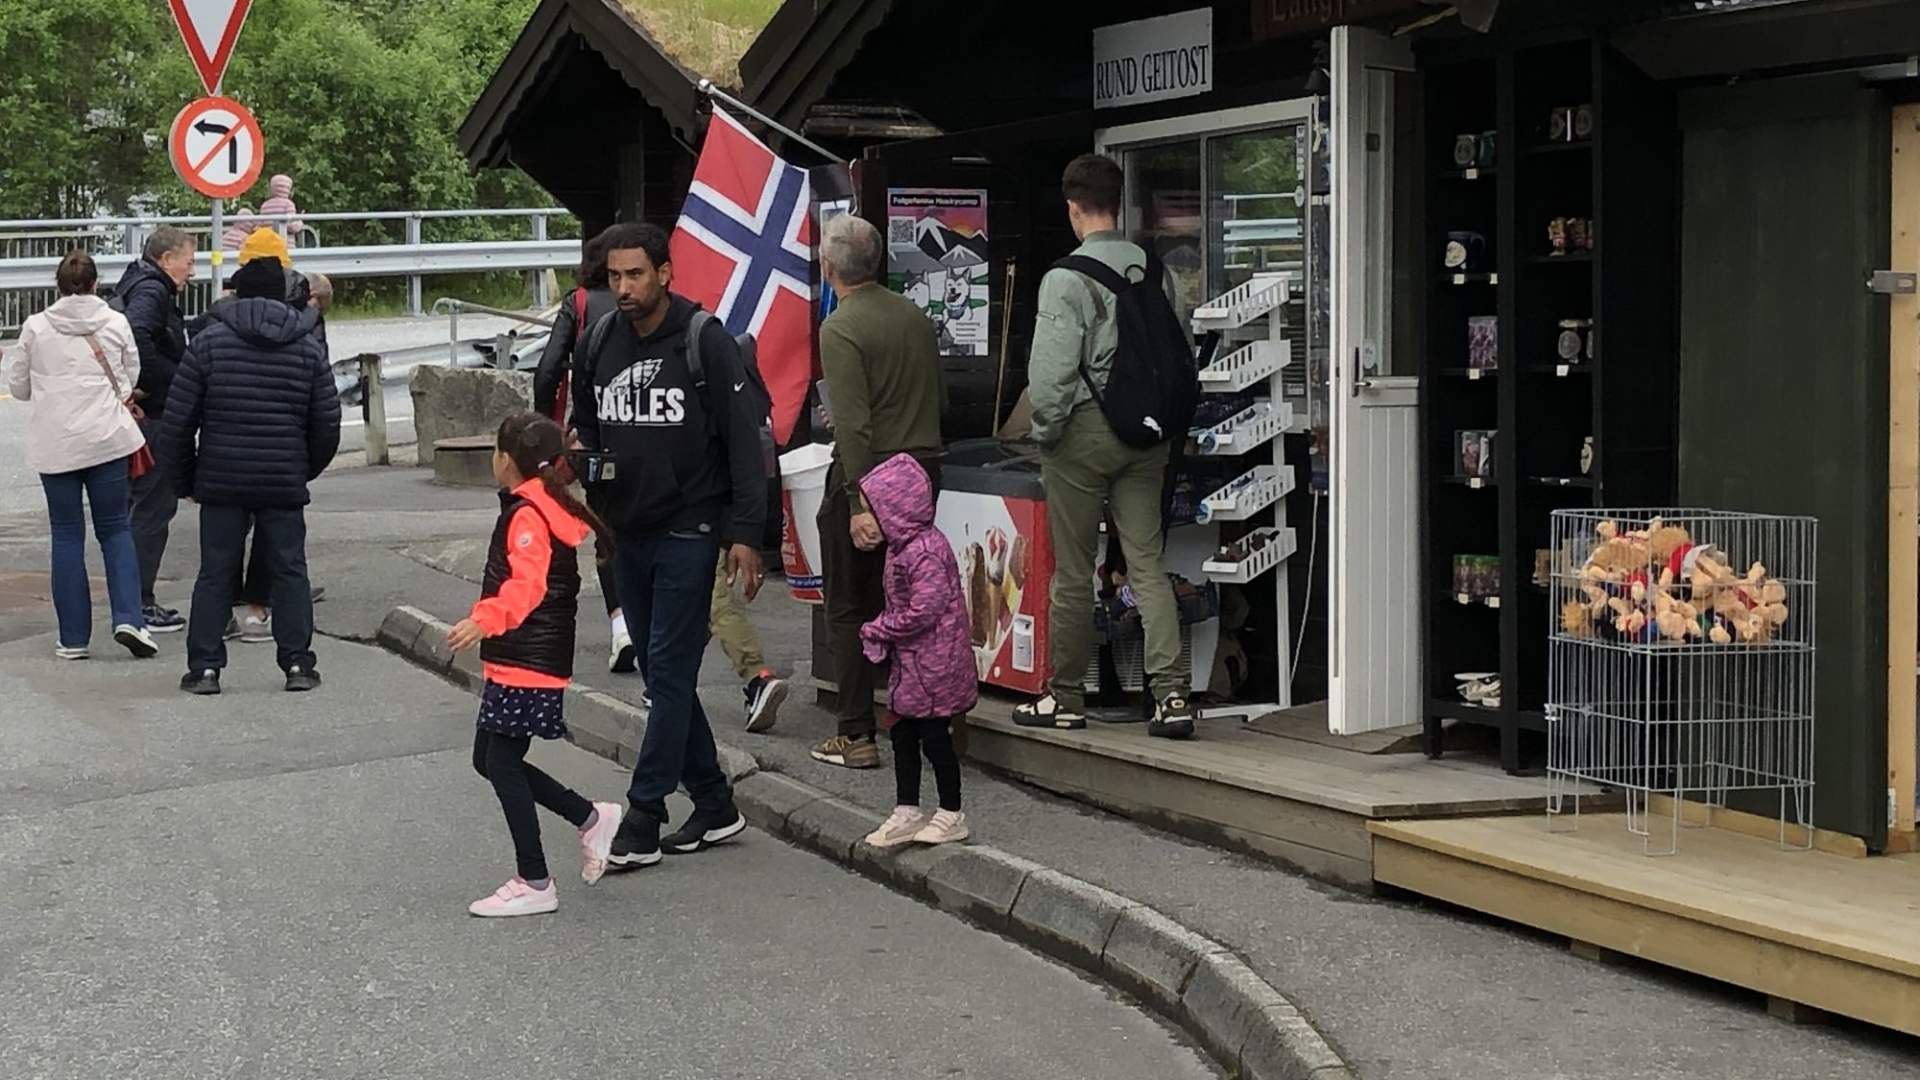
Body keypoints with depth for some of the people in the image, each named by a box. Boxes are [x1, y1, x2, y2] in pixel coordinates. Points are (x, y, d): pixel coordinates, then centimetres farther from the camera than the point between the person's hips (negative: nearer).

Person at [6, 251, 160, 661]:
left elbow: (18, 387, 7)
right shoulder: (116, 323, -1)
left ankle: (74, 637, 7)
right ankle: (128, 618, -6)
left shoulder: (35, 327, -2)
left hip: (54, 444, 0)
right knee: (114, 528, 11)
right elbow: (131, 378, 9)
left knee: (67, 535, 7)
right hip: (107, 439, 0)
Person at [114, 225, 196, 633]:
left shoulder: (134, 287, 19)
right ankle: (138, 604, 0)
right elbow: (134, 337, -31)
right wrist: (173, 380, -23)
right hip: (153, 417, -10)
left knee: (147, 505, 16)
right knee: (154, 507, -4)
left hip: (138, 414, 10)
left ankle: (135, 600, 22)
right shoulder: (151, 291, -13)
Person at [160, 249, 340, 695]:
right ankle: (297, 662, 5)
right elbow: (328, 425, 5)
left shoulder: (208, 342, -1)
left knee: (215, 573, 7)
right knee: (289, 570, 8)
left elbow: (178, 423, -2)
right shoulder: (309, 347, 4)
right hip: (285, 484, 1)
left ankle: (204, 667, 6)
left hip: (221, 480, -1)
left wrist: (185, 479, 9)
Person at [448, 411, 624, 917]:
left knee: (501, 763, -6)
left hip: (525, 665, -10)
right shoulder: (554, 506, 15)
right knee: (490, 760, 13)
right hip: (515, 662, 10)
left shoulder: (526, 514, -16)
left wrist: (484, 621, -44)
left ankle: (534, 884, 0)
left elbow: (528, 582, -31)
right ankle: (591, 818, 18)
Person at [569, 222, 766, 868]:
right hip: (629, 534, 7)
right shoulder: (600, 343, 8)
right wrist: (587, 476, 5)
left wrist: (745, 533, -15)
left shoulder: (704, 340, -9)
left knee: (669, 673, -6)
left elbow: (743, 441, -10)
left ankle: (642, 821, -2)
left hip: (688, 531, -7)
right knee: (662, 676, 11)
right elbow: (585, 430, 23)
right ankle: (714, 808, 22)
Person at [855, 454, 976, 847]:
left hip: (933, 665, -10)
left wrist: (878, 630, -15)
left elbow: (924, 611, -27)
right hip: (910, 664, 10)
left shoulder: (925, 552, -23)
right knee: (903, 734, 14)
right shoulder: (901, 547, 9)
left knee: (935, 737, 0)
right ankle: (906, 813, 23)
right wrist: (881, 632, 3)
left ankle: (951, 815, 13)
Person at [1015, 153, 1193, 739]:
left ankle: (1065, 697, 16)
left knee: (1072, 570, 6)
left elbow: (1052, 370, -16)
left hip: (1084, 429, -5)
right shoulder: (1153, 269, 3)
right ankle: (1171, 694, -2)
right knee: (1147, 563, 6)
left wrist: (1045, 431, -2)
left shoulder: (1065, 278, -13)